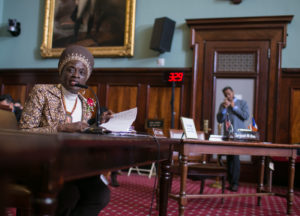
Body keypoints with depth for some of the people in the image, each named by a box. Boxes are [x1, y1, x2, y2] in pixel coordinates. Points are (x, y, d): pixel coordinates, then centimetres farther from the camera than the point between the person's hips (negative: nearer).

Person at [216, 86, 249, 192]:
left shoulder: (242, 103, 7)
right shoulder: (222, 105, 14)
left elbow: (246, 116, -6)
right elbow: (219, 120, 5)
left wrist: (234, 107, -7)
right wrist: (224, 108, -8)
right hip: (227, 135, 4)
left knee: (235, 157, -14)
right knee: (229, 158, 5)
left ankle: (235, 183, -12)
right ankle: (230, 182, 11)